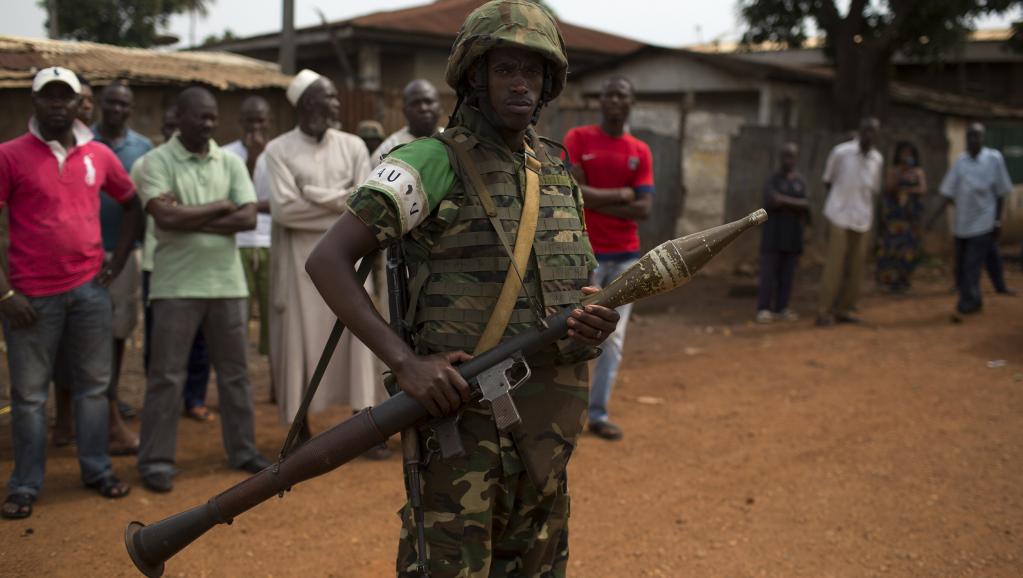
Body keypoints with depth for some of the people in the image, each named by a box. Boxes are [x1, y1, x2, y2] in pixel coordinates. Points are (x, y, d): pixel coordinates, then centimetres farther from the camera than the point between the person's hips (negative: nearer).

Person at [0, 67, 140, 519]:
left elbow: (133, 206, 19)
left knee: (94, 384, 11)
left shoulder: (99, 155, 5)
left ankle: (98, 469, 24)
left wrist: (118, 260, 9)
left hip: (89, 289, 3)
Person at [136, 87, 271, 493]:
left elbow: (248, 218, -4)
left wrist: (190, 220, -12)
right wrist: (220, 207, -8)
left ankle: (242, 450, 24)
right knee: (166, 375, 2)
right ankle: (156, 460, 10)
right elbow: (166, 217, -18)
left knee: (234, 371, 12)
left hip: (227, 282, 4)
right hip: (176, 285, -4)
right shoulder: (157, 161, -4)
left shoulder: (231, 163, 7)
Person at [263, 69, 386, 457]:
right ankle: (302, 431, 16)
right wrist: (342, 202, -11)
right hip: (302, 263, -2)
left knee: (355, 341, 4)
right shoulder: (279, 150, -3)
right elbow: (284, 209, -15)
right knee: (301, 344, 3)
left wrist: (317, 196, -12)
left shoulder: (353, 147, 6)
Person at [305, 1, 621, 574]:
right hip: (461, 413, -6)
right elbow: (327, 260, -14)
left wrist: (595, 324, -6)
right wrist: (405, 362, -23)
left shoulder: (558, 171, 12)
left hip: (547, 422, 7)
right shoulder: (434, 163, -9)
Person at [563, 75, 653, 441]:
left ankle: (598, 413, 15)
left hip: (626, 257, 4)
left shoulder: (640, 152, 8)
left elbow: (644, 208, -3)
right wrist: (620, 195, -9)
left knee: (613, 339, 6)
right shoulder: (578, 139, -2)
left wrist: (595, 200, -11)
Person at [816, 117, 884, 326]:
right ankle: (824, 312, -2)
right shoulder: (841, 152, -7)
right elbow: (827, 181, 4)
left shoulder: (877, 159, 6)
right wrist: (840, 200, 7)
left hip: (862, 219, 4)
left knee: (855, 266, 5)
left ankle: (844, 309, 16)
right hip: (840, 216, -4)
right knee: (835, 264, -7)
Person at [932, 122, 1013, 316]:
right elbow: (949, 193, 3)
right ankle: (972, 302, 24)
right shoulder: (960, 161, 4)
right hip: (961, 224, 4)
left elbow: (1000, 193, 0)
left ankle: (967, 304, 1)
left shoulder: (994, 159, -5)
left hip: (982, 224, -4)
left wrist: (997, 221, -1)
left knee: (971, 267, -8)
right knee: (961, 267, 9)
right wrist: (935, 216, -7)